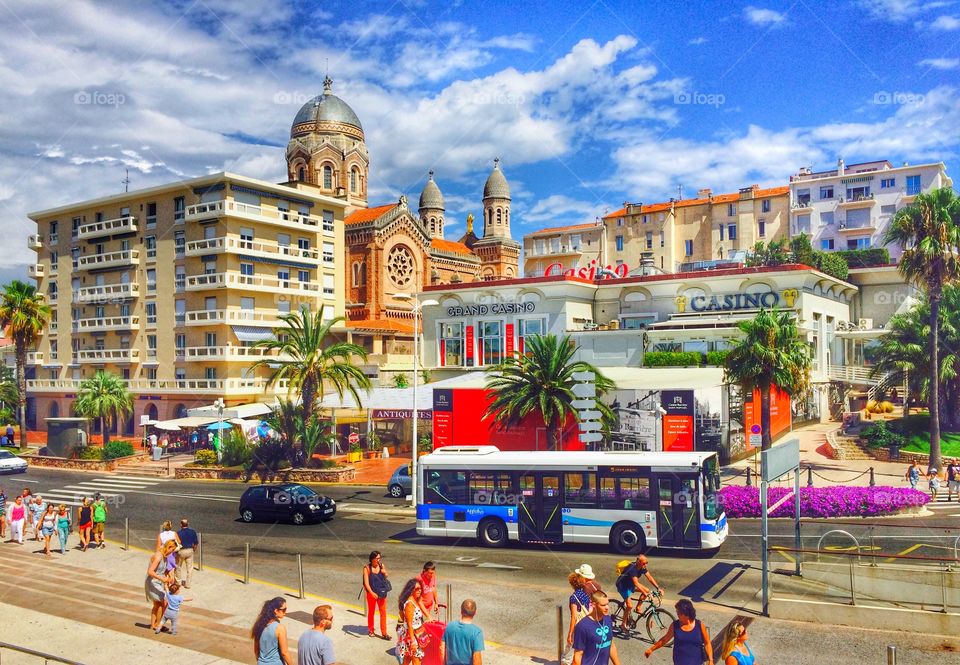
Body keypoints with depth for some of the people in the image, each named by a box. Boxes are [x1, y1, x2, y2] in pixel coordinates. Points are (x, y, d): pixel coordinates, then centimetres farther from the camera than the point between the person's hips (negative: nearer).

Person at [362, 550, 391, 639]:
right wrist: (372, 593, -25)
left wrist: (385, 573, -9)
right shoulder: (367, 568, -10)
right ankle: (370, 630, 32)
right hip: (371, 593, -2)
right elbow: (366, 582, -14)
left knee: (383, 612, -1)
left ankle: (384, 633, 3)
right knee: (371, 612, 15)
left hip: (382, 592, 2)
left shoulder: (382, 566, -1)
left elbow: (386, 577, 13)